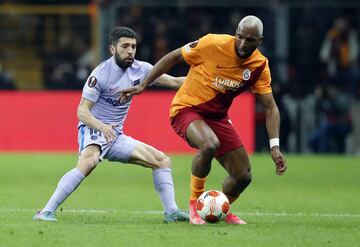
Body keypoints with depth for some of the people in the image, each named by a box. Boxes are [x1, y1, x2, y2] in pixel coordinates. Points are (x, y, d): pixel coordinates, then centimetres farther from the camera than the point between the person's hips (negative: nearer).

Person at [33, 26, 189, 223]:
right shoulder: (101, 74, -16)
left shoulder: (140, 69, 3)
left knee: (162, 160, 5)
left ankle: (171, 212, 5)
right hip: (93, 130, -8)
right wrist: (101, 126, -36)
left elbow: (174, 82, 8)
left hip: (116, 136, 8)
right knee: (89, 161, -37)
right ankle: (46, 212, -40)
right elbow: (82, 111, -18)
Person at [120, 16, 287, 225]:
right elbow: (174, 57, -8)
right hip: (187, 108, -5)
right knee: (210, 145, -37)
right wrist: (143, 85, -7)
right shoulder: (214, 43, -20)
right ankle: (195, 203, -13)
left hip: (218, 116, 5)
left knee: (243, 176, -1)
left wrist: (275, 147, -14)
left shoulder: (260, 66, -8)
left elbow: (270, 108, -3)